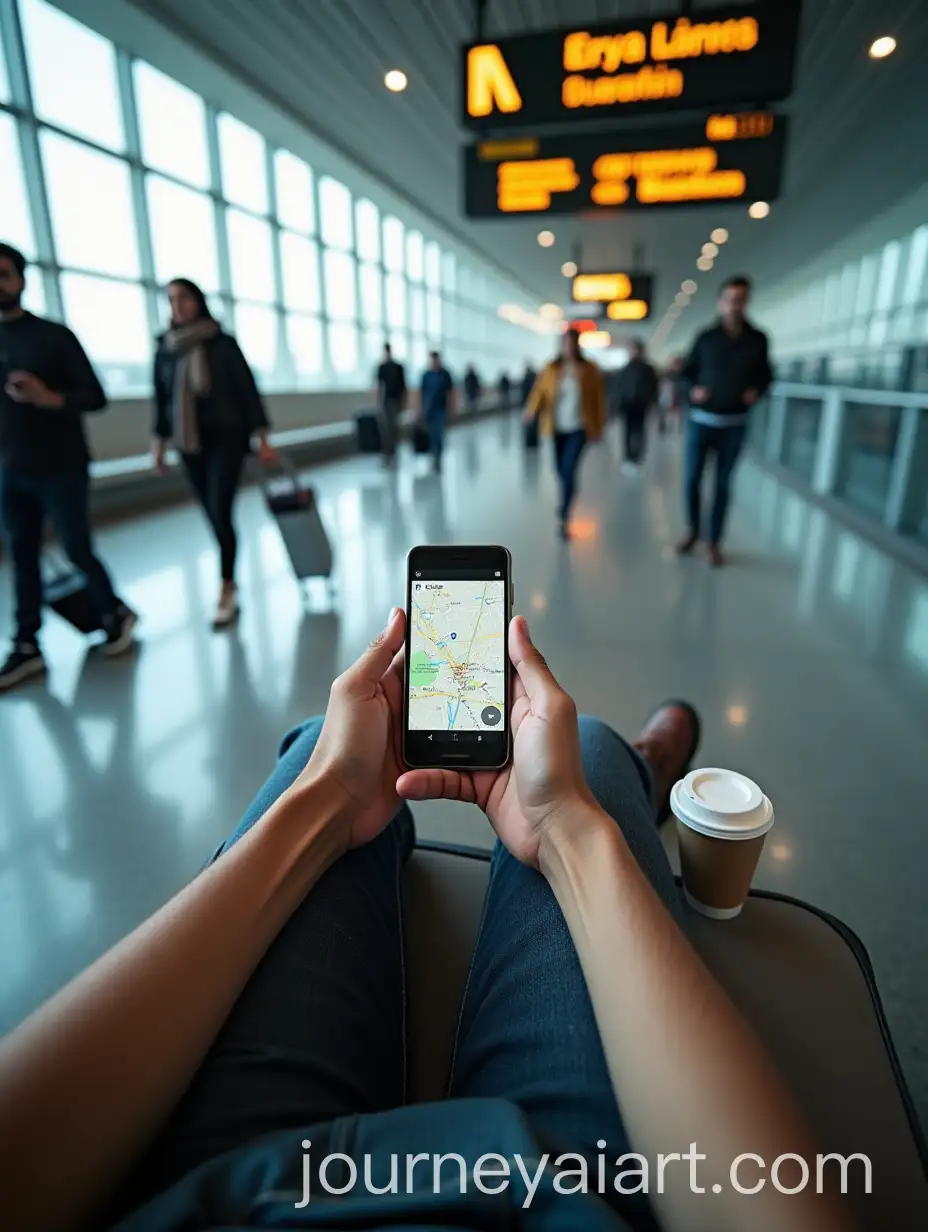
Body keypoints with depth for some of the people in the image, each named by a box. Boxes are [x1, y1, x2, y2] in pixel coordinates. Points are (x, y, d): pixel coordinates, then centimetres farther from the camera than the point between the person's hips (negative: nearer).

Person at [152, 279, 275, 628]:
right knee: (214, 518, 8)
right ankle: (230, 584, 23)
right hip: (190, 444, 4)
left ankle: (225, 592, -5)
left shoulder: (223, 344, -4)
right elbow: (162, 399, 11)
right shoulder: (165, 350, 6)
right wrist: (159, 443, 9)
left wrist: (263, 439, -9)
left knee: (220, 513, -13)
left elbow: (248, 390, -5)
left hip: (227, 439, -4)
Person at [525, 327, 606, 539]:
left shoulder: (590, 370, -1)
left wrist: (599, 426, 2)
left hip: (579, 428, -3)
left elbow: (599, 398, 3)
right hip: (557, 427, 3)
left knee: (569, 470, -15)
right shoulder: (551, 368, 2)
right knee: (561, 470, 13)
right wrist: (532, 409, -27)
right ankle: (567, 499, 42)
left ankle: (564, 517, -12)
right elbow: (539, 390, -6)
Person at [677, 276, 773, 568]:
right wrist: (692, 390, -13)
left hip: (734, 425, 0)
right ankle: (693, 530, 24)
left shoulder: (758, 340, 0)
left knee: (723, 484, 6)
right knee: (691, 479, 2)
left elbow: (765, 375, 11)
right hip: (700, 421, 0)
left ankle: (714, 542, 16)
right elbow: (687, 373, 7)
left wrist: (757, 391, -10)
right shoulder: (706, 338, -1)